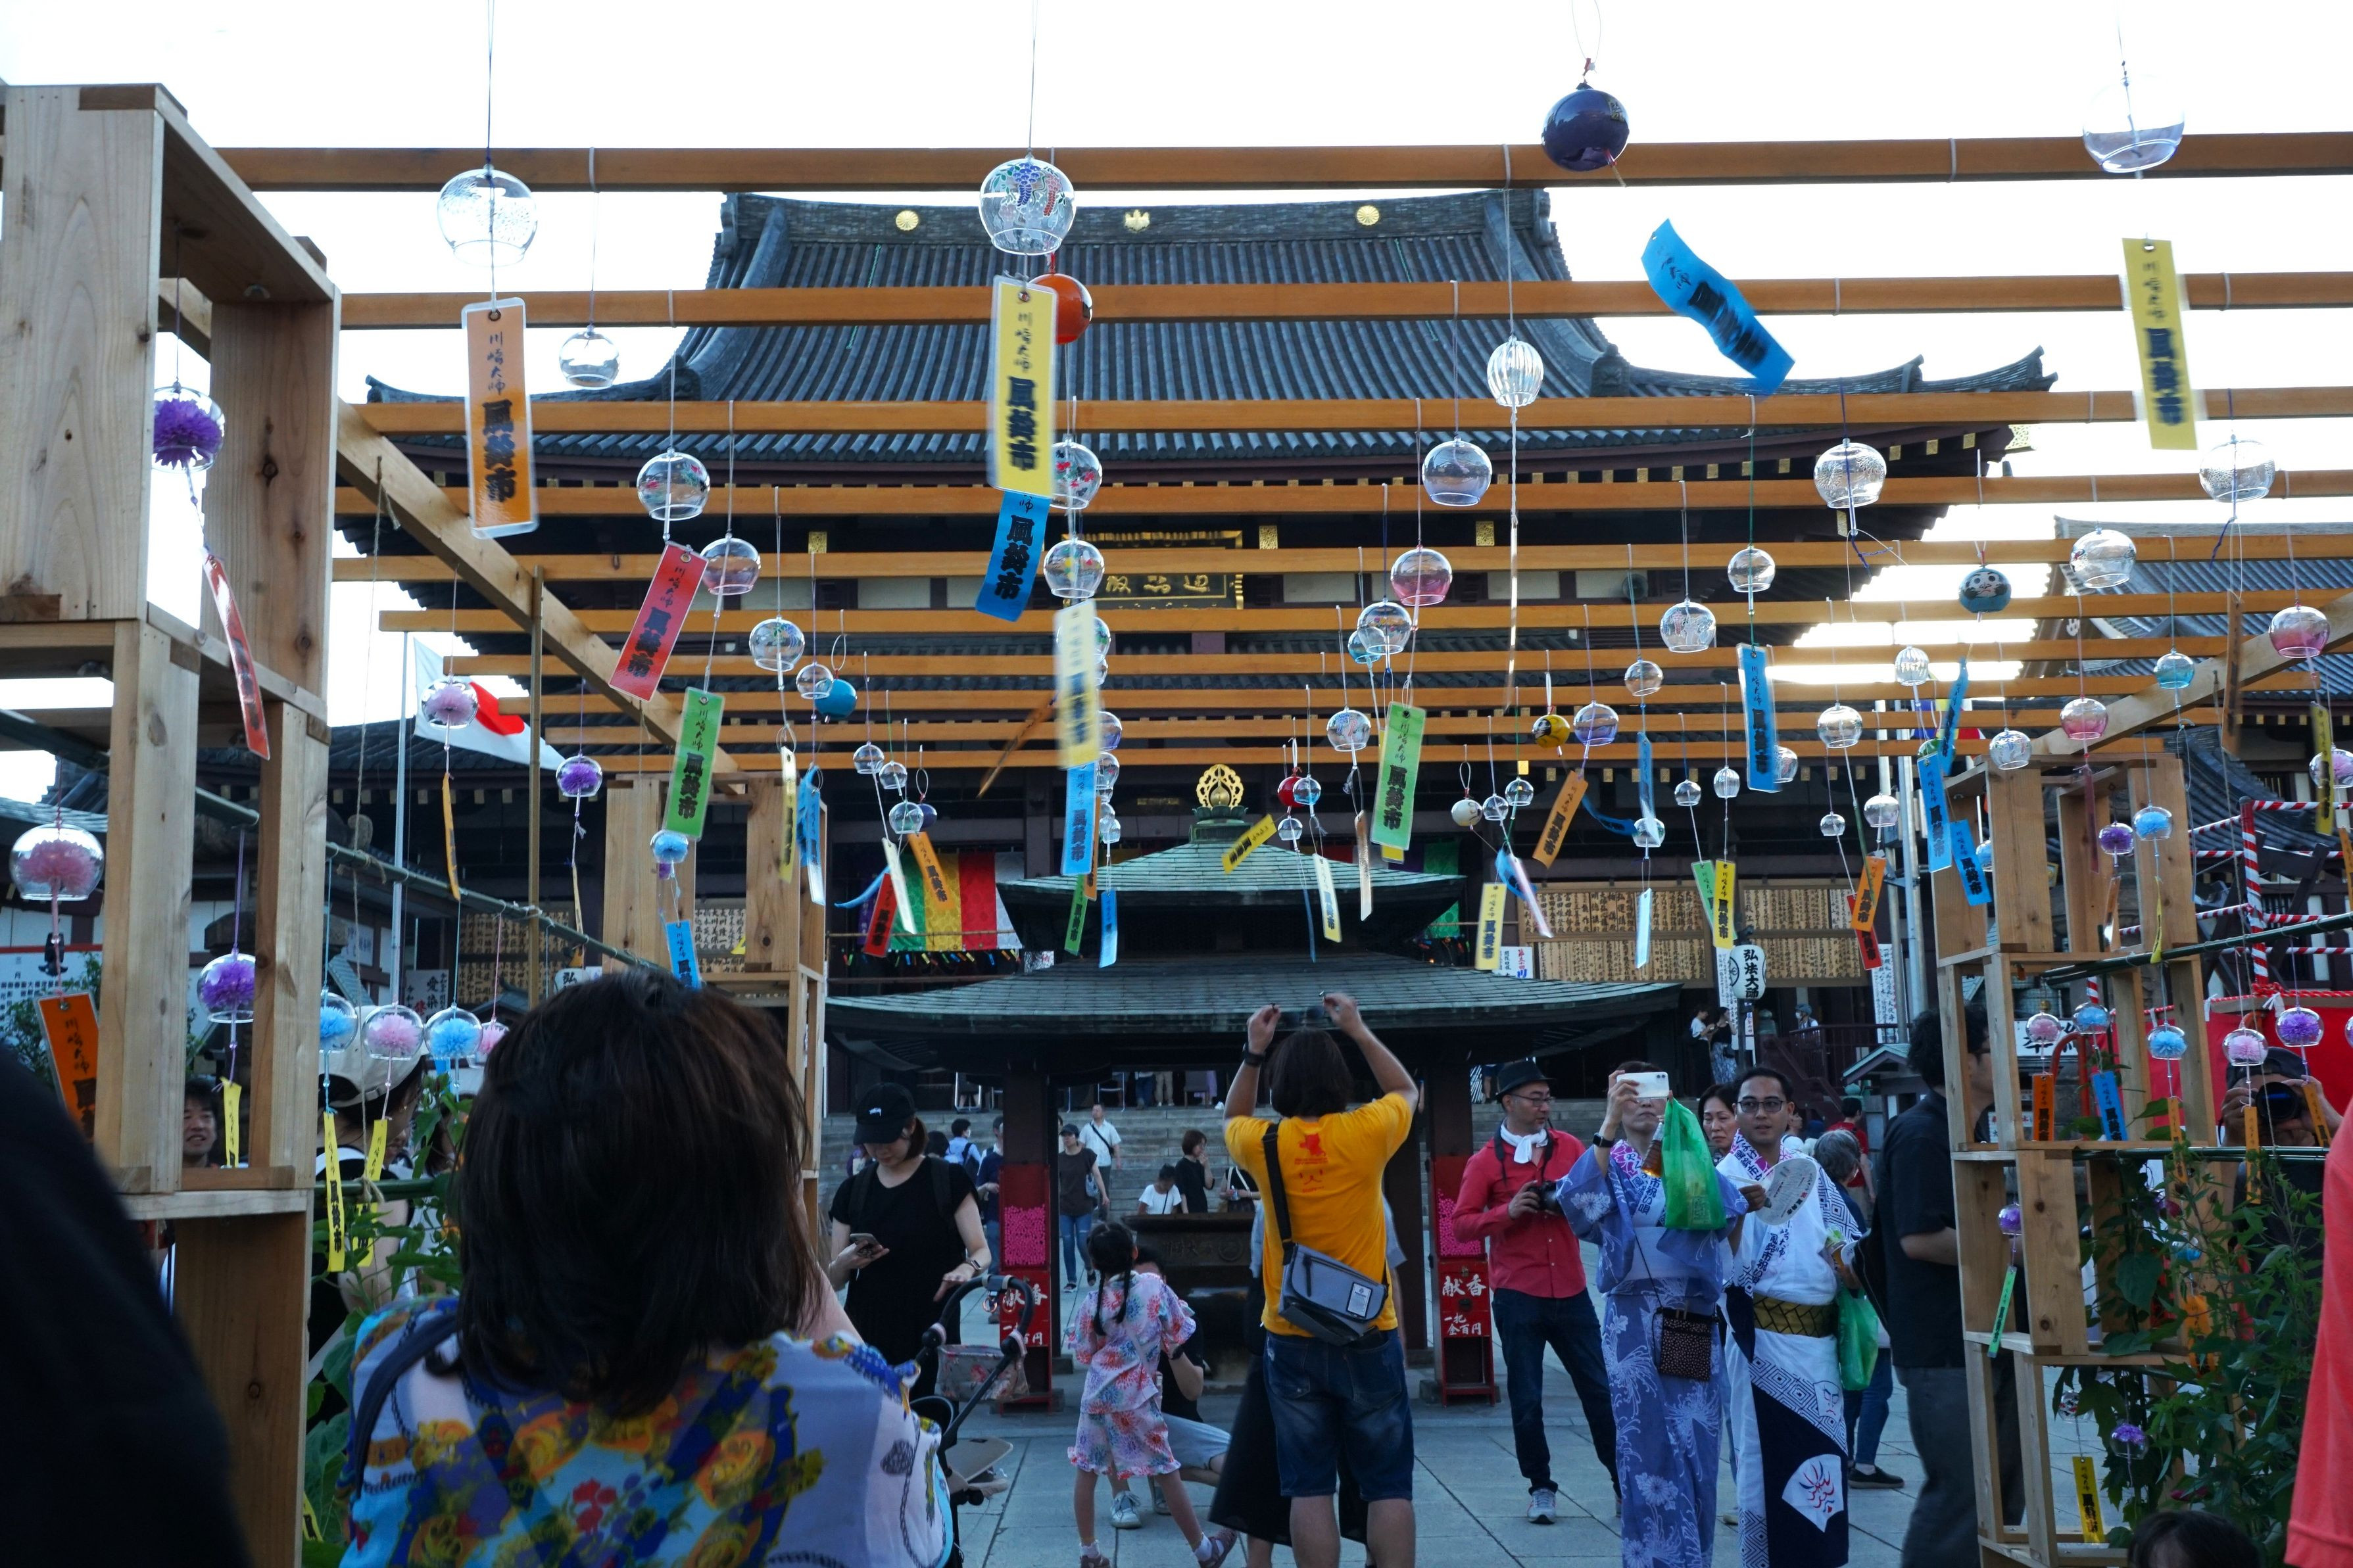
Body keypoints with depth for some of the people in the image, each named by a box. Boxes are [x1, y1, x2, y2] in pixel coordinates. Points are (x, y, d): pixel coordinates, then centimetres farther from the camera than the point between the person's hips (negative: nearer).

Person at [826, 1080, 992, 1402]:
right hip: (868, 1338, 3)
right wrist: (845, 1262, -10)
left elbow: (982, 1251, -1)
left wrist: (968, 1267, -24)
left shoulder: (948, 1180, 2)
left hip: (929, 1340, -2)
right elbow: (833, 1279, 12)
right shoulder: (852, 1191, 11)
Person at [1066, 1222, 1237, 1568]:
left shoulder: (1092, 1302, -4)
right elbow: (1178, 1336, -2)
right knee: (1166, 1472, 7)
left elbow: (1083, 1355, 5)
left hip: (1097, 1396, 1)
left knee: (1086, 1471, 12)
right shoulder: (1154, 1287, -9)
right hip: (1137, 1398, -1)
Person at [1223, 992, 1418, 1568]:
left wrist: (1254, 1052, 13)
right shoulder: (1365, 1133, -9)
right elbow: (1407, 1092, 14)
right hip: (1368, 1337, -1)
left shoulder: (1264, 1144, -5)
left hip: (1292, 1341, 1)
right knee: (1388, 1486, 7)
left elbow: (1233, 1118, 21)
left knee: (1309, 1489, 5)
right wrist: (1359, 1030, 15)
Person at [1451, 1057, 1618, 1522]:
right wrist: (1508, 1211, -19)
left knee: (1600, 1388, 3)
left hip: (1571, 1292, 2)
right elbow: (1463, 1223, -5)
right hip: (1518, 1296, -2)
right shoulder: (1485, 1161, -2)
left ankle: (1625, 1482, 14)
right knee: (1527, 1399, 5)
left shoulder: (1570, 1148, 7)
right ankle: (1541, 1487, 18)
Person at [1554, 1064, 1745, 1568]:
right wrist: (1609, 1126, -24)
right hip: (1638, 1323, -2)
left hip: (1696, 1321, 3)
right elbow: (1576, 1201, -18)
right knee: (1652, 1452, -3)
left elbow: (1730, 1212, -8)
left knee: (1698, 1450, 5)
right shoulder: (1608, 1163, 6)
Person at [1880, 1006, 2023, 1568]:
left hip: (1989, 1340, 10)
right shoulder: (1920, 1134, -15)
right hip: (1945, 1348, -10)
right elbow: (1920, 1238, -22)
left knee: (2003, 1495, 14)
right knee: (1960, 1497, -7)